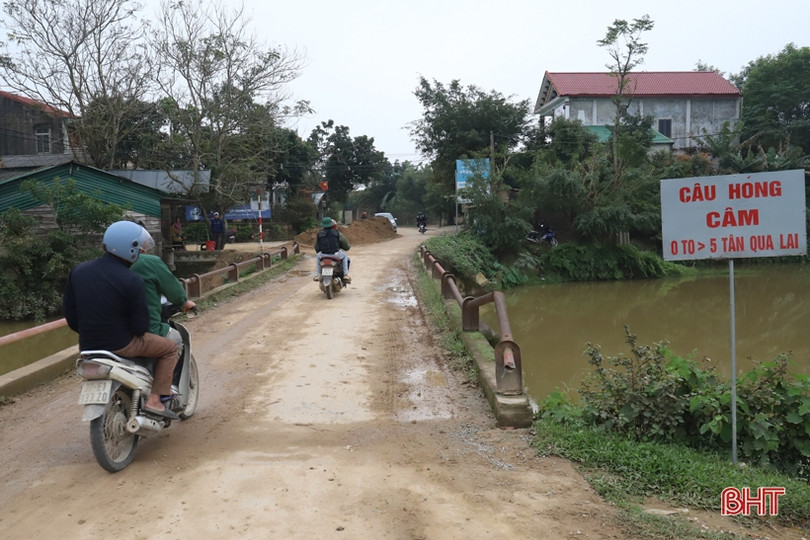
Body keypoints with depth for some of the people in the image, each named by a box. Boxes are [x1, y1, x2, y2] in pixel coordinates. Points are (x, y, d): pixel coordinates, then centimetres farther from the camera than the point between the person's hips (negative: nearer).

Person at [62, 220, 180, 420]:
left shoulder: (78, 270, 1)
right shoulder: (132, 281, -18)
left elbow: (69, 309, 8)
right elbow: (140, 326, -14)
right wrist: (138, 330, 9)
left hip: (87, 345, 7)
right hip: (121, 345, -7)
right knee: (169, 348, 13)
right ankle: (155, 400, 3)